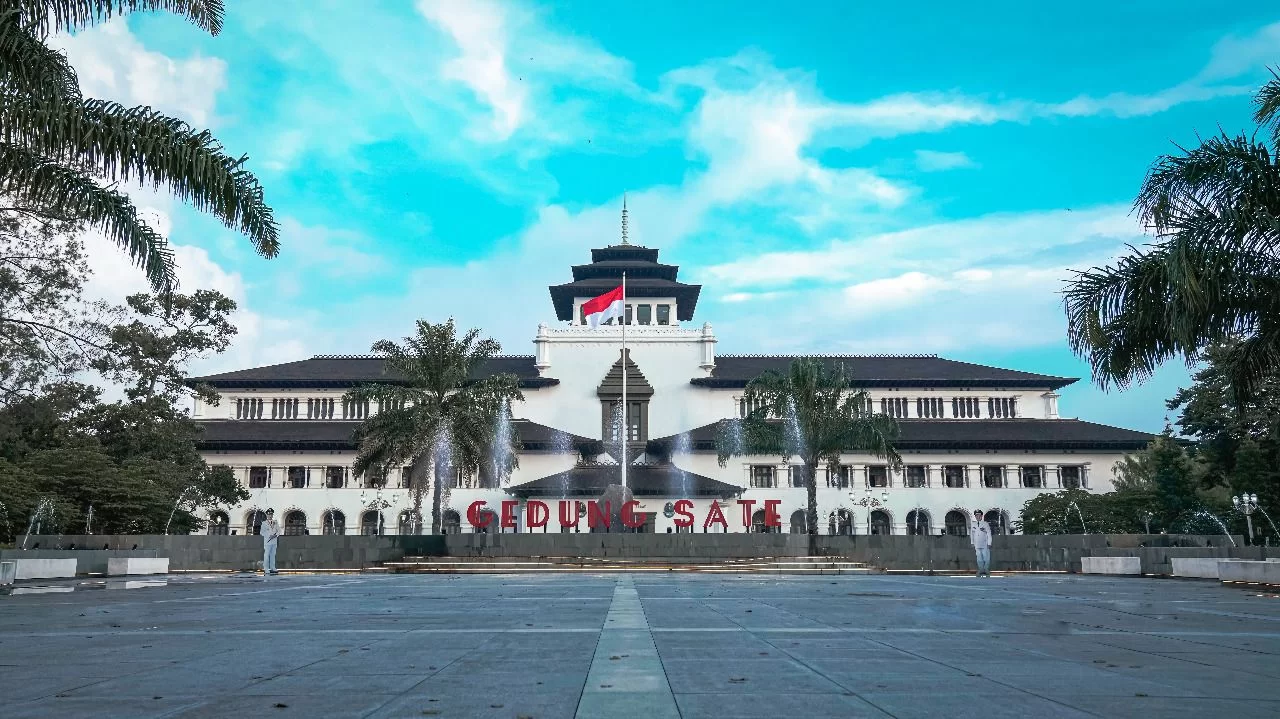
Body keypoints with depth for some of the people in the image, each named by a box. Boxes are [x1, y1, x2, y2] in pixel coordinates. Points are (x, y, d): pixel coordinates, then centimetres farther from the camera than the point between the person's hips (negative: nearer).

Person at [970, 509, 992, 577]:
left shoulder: (985, 524, -3)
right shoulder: (973, 525, 8)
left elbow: (989, 535, -3)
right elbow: (971, 535, 16)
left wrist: (989, 544, -8)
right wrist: (972, 544, 15)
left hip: (985, 545, -3)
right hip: (977, 546, 3)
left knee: (986, 558, -3)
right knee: (979, 559, 3)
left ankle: (986, 571, 8)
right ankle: (981, 571, 9)